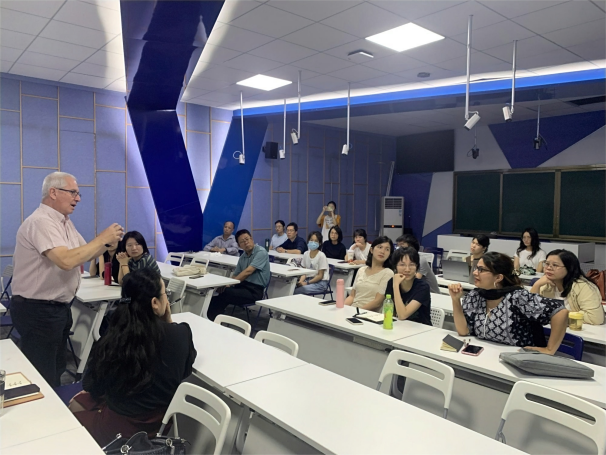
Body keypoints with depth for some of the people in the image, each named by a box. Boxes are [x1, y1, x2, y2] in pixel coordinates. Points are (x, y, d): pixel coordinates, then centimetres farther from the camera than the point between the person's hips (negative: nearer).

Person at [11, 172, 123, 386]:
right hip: (37, 310, -10)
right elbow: (66, 260, -34)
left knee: (56, 369, 22)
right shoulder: (41, 222, -22)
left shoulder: (65, 222, 9)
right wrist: (102, 238, -26)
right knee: (43, 378, 4)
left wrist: (107, 243, -6)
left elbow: (85, 254, 12)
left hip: (59, 306, 10)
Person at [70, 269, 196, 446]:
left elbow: (91, 385, -6)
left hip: (121, 426, -3)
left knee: (76, 406, 28)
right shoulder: (180, 333, -20)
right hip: (160, 420, 3)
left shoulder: (113, 338, -22)